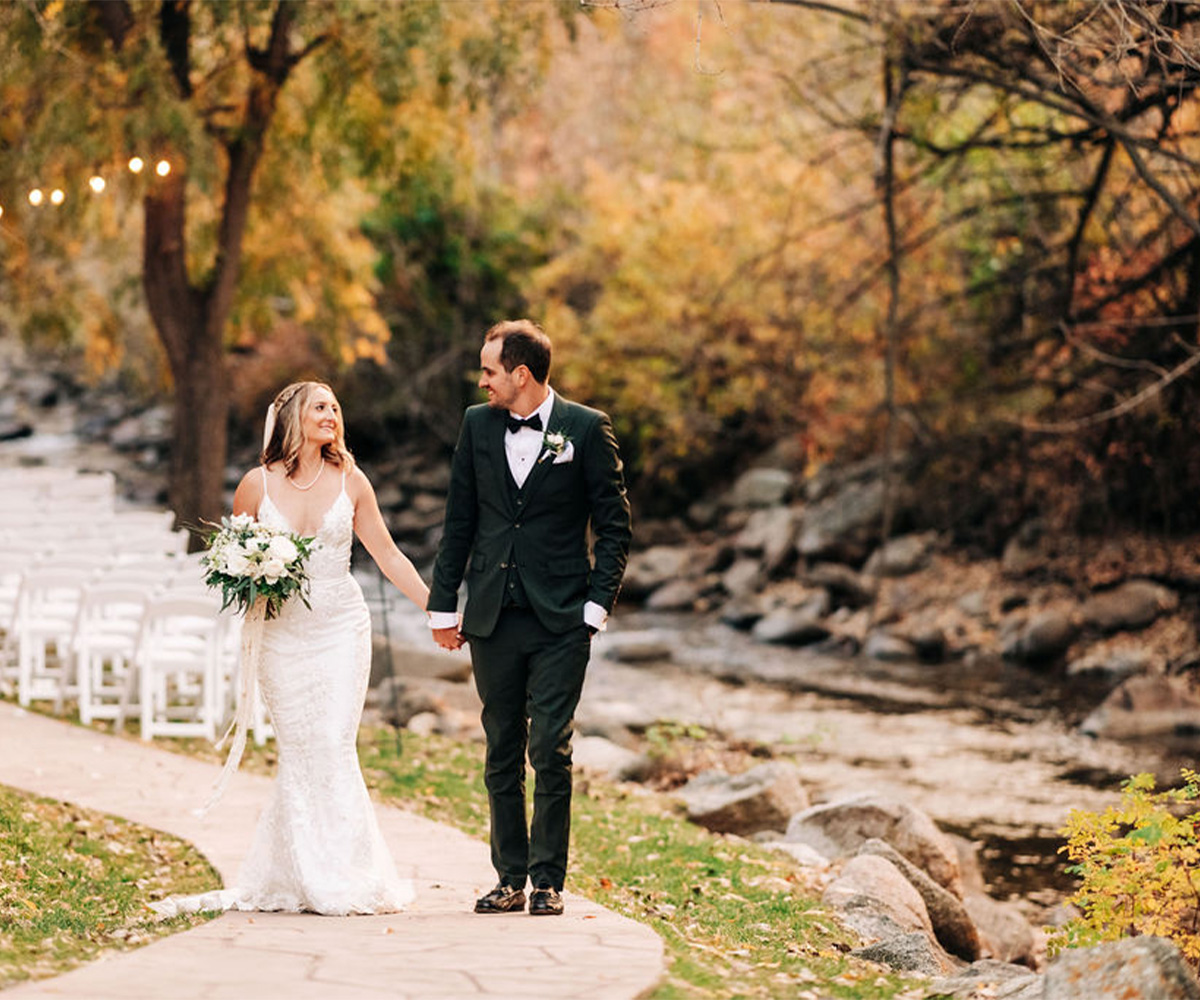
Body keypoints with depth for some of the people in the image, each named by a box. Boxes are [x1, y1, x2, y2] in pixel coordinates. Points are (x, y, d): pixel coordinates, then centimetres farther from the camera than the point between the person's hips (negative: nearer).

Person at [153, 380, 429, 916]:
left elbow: (388, 555, 8)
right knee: (298, 752, -1)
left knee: (332, 747, -8)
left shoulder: (350, 481, 2)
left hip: (341, 628, 0)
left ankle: (341, 878, -2)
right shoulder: (258, 484, -1)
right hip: (281, 631, 0)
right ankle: (299, 879, 7)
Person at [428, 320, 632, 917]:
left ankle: (549, 881, 4)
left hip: (559, 621, -4)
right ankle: (510, 879, 15)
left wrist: (598, 604, -7)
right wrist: (442, 604, 9)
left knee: (550, 752, -5)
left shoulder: (587, 429, -2)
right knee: (501, 755, 7)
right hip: (492, 620, 4)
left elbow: (614, 524, 0)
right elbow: (459, 521, 13)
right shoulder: (478, 425, 8)